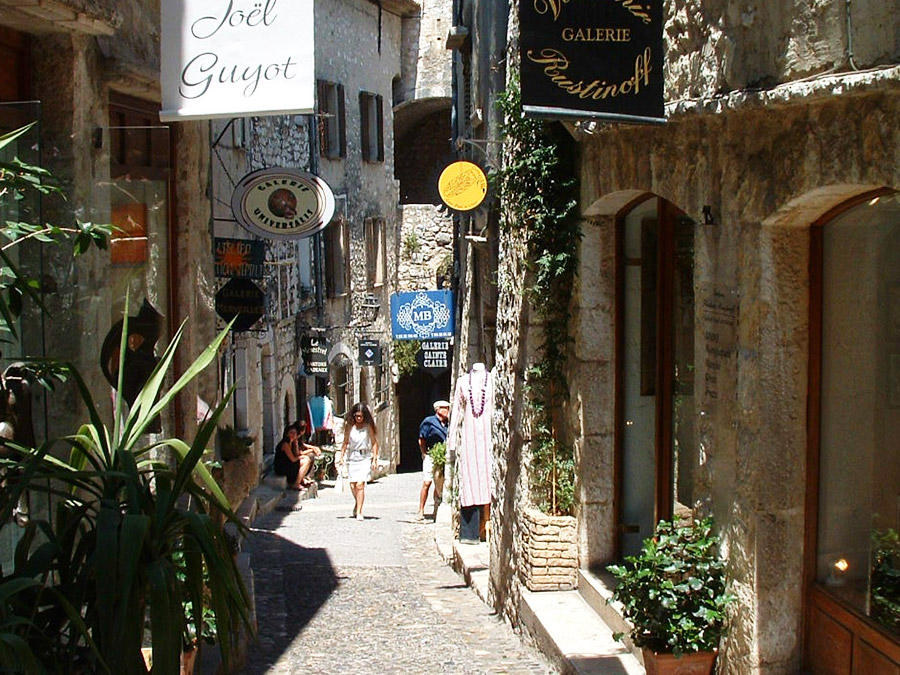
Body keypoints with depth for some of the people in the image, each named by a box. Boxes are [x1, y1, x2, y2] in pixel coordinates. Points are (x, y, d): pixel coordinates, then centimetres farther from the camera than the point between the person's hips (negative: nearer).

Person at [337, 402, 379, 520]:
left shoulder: (368, 426, -2)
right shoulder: (349, 426, 4)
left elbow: (374, 443, 1)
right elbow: (345, 442, 13)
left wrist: (375, 459, -5)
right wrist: (341, 457, 8)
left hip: (365, 457, -3)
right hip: (352, 457, 3)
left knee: (360, 484, -14)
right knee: (352, 485, 5)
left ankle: (359, 512, -11)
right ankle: (357, 503, 35)